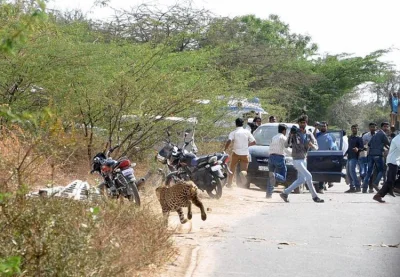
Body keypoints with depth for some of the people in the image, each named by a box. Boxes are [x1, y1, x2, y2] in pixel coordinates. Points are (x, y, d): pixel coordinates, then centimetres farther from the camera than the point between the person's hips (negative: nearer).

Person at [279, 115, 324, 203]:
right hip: (297, 160, -7)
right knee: (308, 176, -15)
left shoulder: (309, 134, 3)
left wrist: (312, 145, -24)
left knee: (301, 180, 12)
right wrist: (291, 136, -32)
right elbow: (286, 145, -16)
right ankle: (314, 196, -6)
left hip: (303, 159, 7)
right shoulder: (295, 133, -11)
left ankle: (285, 193, 18)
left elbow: (316, 147, 0)